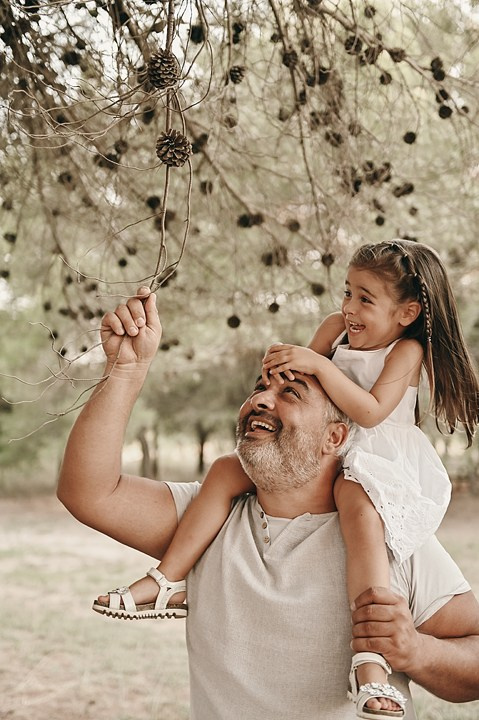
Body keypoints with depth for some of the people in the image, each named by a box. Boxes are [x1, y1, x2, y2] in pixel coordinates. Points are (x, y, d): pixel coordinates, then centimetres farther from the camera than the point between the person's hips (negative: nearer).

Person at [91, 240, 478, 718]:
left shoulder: (407, 350, -9)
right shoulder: (336, 327, 8)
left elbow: (371, 410, -23)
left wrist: (318, 364, -27)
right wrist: (282, 365, -12)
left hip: (373, 462, -7)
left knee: (359, 510, -39)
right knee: (228, 469, -5)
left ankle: (371, 664, -45)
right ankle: (169, 583, -4)